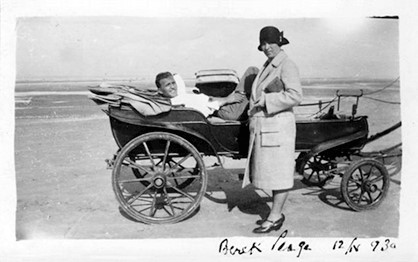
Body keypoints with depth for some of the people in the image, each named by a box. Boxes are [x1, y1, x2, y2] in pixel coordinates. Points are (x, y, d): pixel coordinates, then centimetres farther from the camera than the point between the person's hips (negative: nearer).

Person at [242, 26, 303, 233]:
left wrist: (266, 101, -17)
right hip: (262, 127, 9)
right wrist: (254, 108, 12)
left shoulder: (287, 66, -9)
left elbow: (295, 96, -20)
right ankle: (276, 214, 24)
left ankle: (274, 218, 8)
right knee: (269, 171, 13)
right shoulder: (266, 67, 17)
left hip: (278, 125, -9)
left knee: (279, 172, 0)